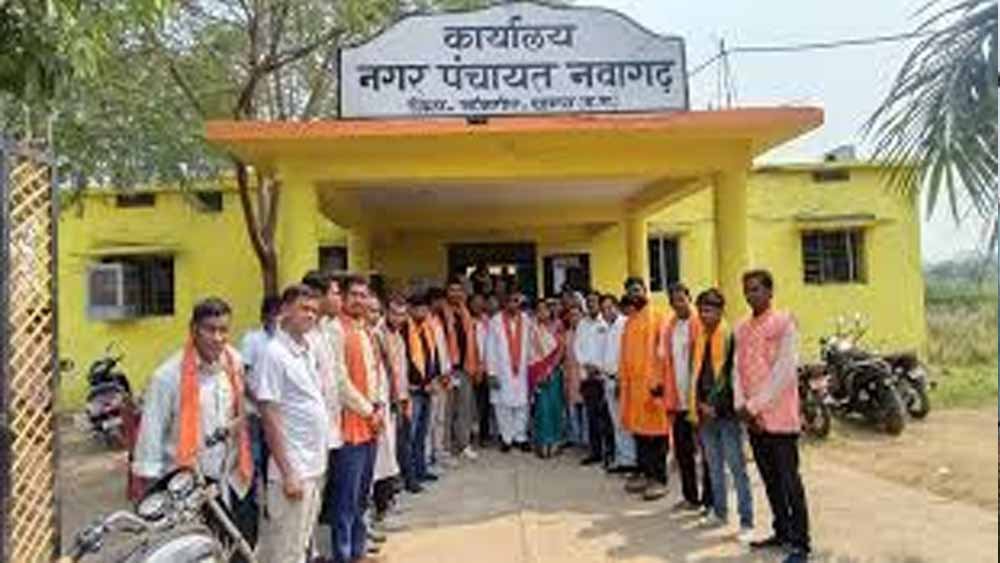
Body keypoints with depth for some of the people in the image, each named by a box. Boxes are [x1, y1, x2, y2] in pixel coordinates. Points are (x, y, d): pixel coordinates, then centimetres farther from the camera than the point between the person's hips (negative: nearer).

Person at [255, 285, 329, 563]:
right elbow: (269, 416, -17)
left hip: (316, 465, 8)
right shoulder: (274, 353, -15)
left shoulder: (310, 349, 8)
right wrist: (286, 473, -18)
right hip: (293, 469, -8)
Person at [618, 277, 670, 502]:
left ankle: (659, 479, 5)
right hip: (633, 382, 7)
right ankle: (644, 472, 21)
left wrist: (659, 380, -17)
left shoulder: (657, 317, -5)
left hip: (652, 382, -7)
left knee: (656, 430, -2)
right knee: (638, 428, 11)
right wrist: (622, 378, 11)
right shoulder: (629, 321, 15)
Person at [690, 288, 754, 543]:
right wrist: (699, 403, 4)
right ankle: (719, 512, 28)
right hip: (705, 412, 7)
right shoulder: (699, 338, 10)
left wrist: (716, 405, -13)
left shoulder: (730, 337, -10)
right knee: (714, 466, 16)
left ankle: (746, 522, 2)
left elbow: (732, 376, -13)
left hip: (726, 411, -7)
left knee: (737, 467, -3)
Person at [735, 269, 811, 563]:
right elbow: (738, 368, 9)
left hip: (779, 415, -6)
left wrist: (756, 405, -14)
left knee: (789, 481, -2)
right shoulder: (742, 328, 13)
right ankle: (782, 532, 27)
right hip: (753, 417, 6)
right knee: (770, 480, 14)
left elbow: (784, 371, -13)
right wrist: (741, 405, -5)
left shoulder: (784, 323, -6)